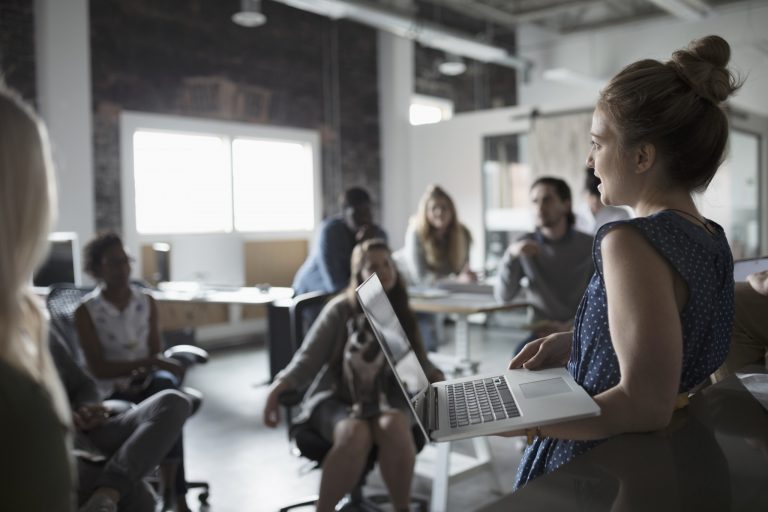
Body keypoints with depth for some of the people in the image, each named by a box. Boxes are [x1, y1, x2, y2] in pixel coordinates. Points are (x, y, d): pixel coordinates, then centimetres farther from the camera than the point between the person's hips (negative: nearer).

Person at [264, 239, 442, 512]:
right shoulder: (340, 309, -1)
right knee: (354, 436, -36)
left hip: (383, 398, 3)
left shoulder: (401, 314, 12)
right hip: (336, 398, -2)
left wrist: (439, 380, -3)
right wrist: (279, 385, -20)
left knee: (394, 427, -34)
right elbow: (309, 357, -3)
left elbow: (419, 361, 19)